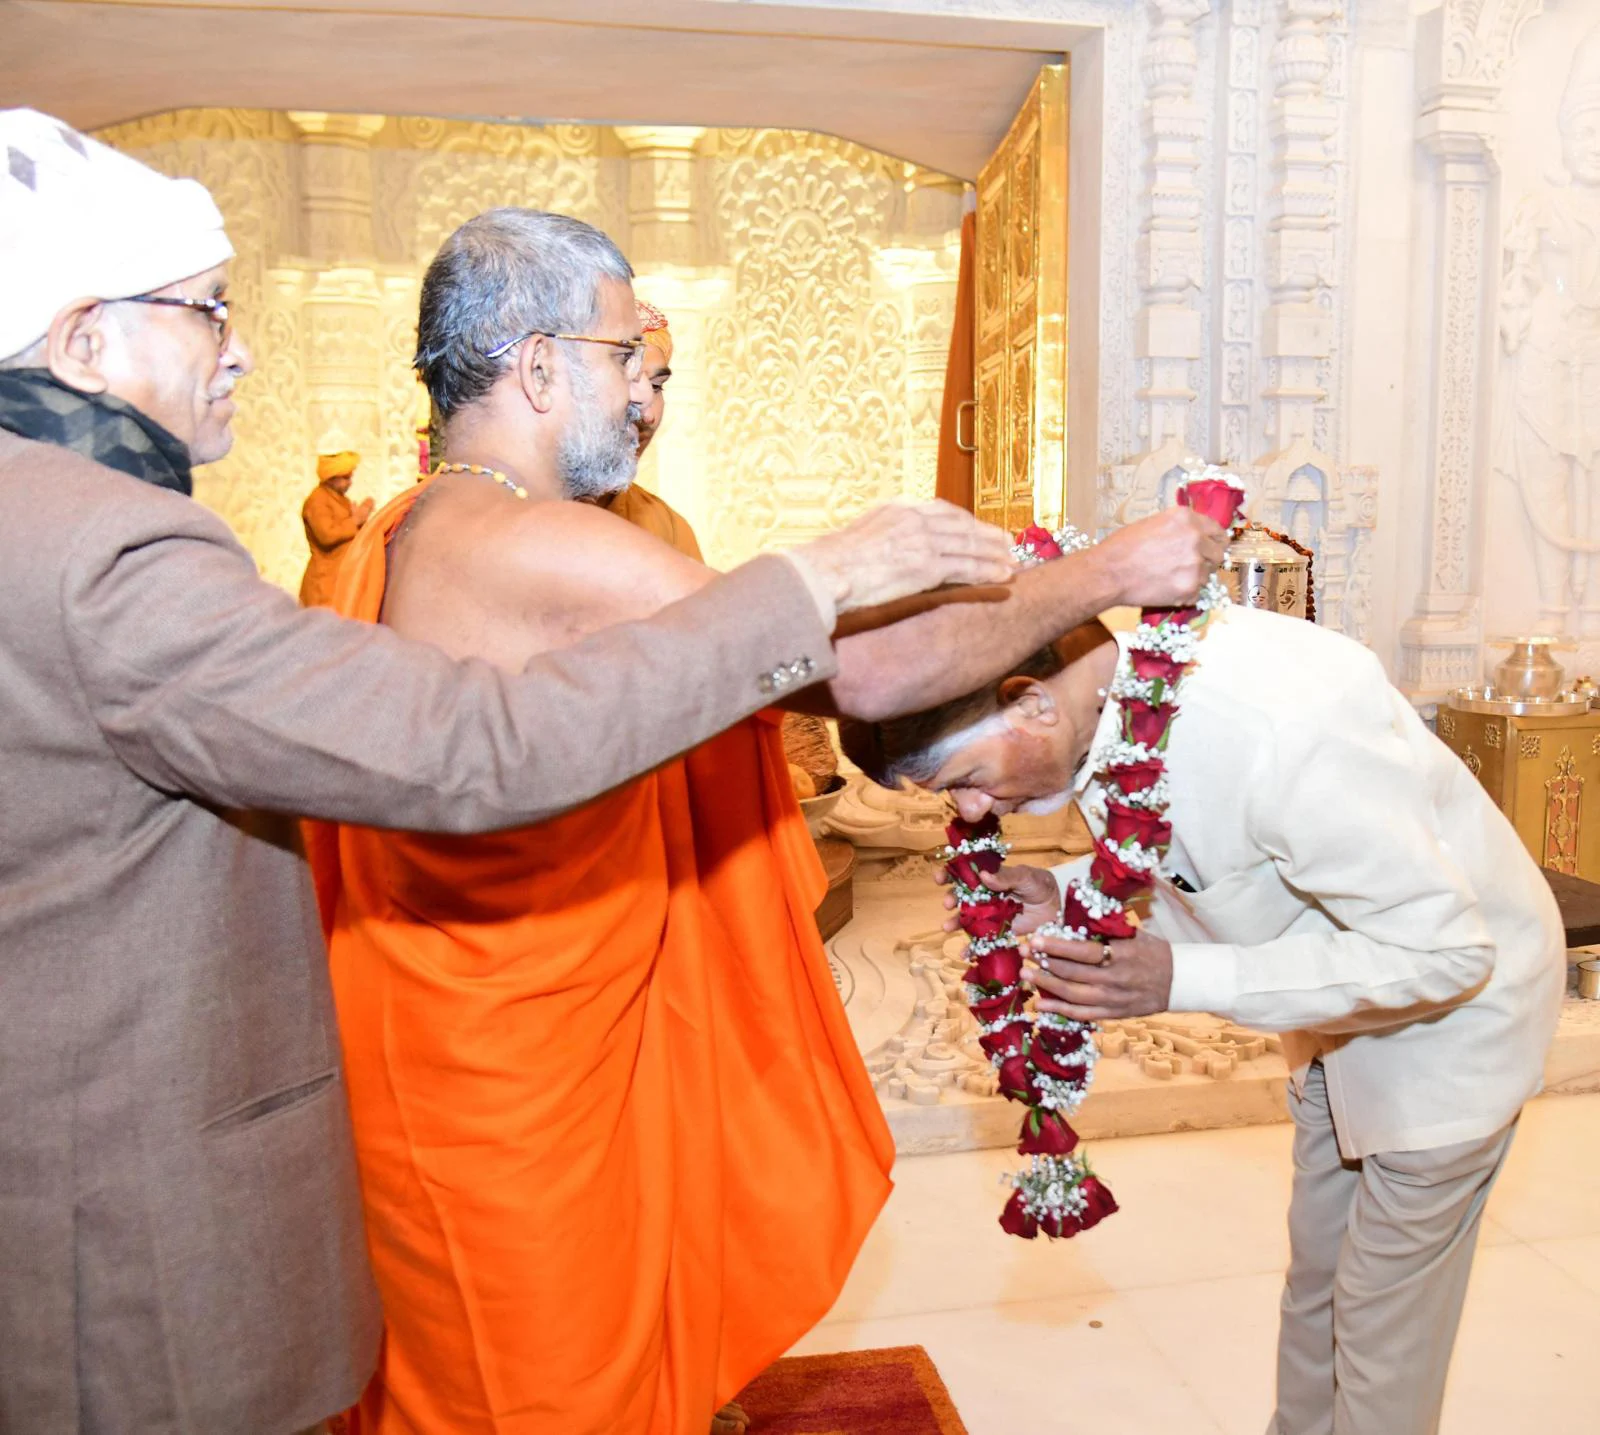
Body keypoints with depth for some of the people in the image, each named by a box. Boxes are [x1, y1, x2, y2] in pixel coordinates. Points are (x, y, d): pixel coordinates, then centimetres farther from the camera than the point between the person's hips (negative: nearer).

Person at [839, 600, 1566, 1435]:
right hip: (1342, 998, 7)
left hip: (1452, 995, -7)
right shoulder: (1103, 699, -16)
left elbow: (1442, 951, -31)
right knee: (1315, 1278, 22)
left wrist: (1182, 981, -35)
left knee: (1381, 1316, 8)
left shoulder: (1282, 730, -40)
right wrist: (1064, 900, -18)